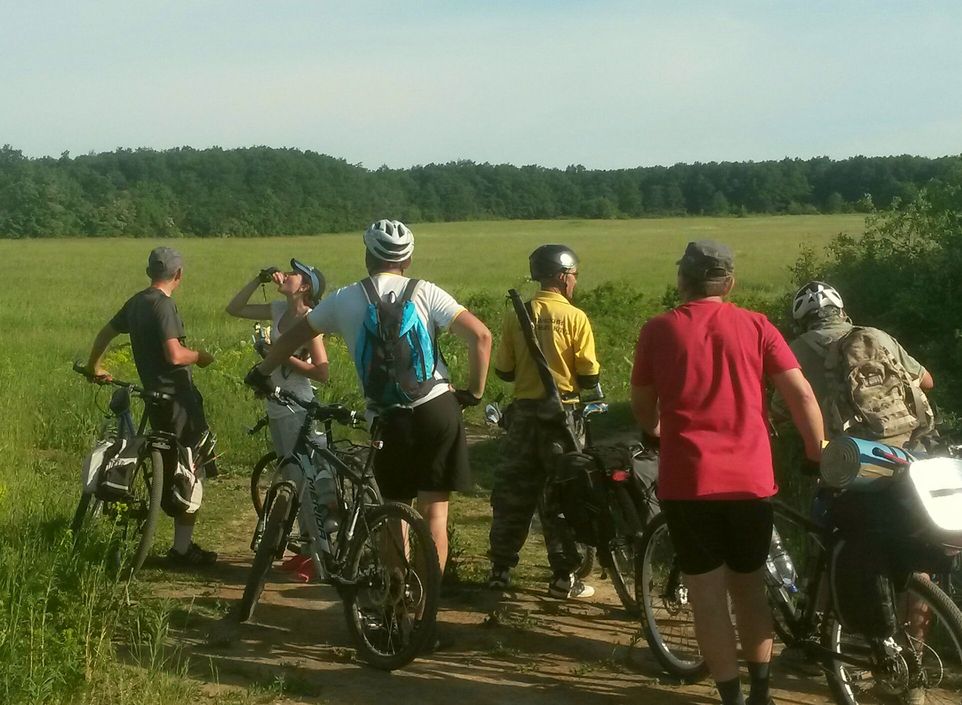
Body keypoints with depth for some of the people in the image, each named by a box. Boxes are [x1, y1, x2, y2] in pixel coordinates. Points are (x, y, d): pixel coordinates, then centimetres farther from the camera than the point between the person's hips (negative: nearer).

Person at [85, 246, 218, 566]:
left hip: (156, 395, 9)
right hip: (177, 397, -9)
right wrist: (201, 355, -5)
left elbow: (105, 333, 23)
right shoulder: (163, 305, -16)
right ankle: (182, 549, -1)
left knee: (171, 470, 14)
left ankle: (184, 542, 19)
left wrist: (94, 366, 40)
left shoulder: (136, 302, 11)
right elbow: (175, 355, -25)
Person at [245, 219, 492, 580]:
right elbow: (480, 336, -10)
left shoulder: (344, 300, 5)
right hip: (438, 409, -1)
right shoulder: (425, 292, -1)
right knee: (434, 513, 6)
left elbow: (292, 337, 15)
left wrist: (261, 372, 31)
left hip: (389, 421, 1)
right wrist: (474, 392, 1)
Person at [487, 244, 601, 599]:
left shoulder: (515, 316, -1)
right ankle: (564, 578, 7)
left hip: (525, 411, 3)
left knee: (512, 491, 12)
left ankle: (500, 570, 17)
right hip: (563, 415, -3)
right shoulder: (575, 317, -10)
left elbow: (504, 370, 3)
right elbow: (589, 376, -10)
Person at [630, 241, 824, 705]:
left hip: (687, 481, -2)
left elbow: (642, 408, 11)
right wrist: (819, 455, 10)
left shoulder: (658, 331, 1)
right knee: (749, 588, 17)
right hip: (751, 480, 2)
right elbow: (801, 395, -2)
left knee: (708, 595, 5)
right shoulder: (756, 327, 2)